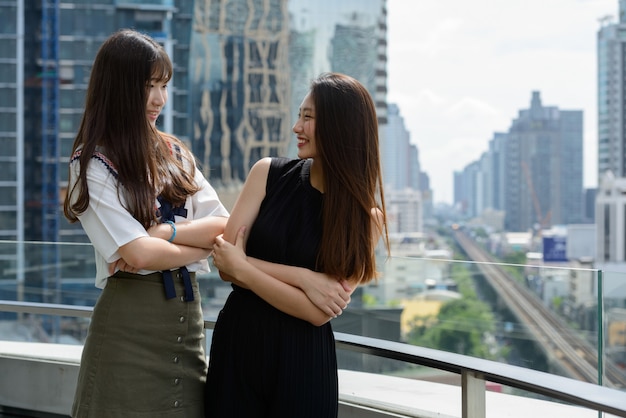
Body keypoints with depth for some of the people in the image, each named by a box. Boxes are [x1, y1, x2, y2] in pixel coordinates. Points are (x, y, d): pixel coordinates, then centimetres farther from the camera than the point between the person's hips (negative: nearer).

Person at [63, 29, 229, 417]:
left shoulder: (174, 152, 12)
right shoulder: (93, 164, -6)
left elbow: (228, 226, 2)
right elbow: (138, 255, -16)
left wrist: (165, 232, -13)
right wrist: (205, 241, -3)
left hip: (188, 315, 5)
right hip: (130, 316, -5)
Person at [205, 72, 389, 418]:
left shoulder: (366, 217, -8)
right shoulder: (268, 173, -2)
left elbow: (320, 312, -14)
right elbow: (225, 262, -7)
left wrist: (243, 269, -14)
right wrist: (303, 277, -17)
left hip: (303, 360, -2)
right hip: (238, 341, 2)